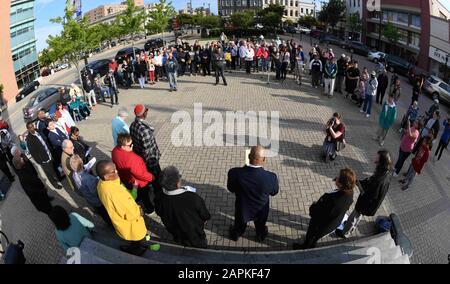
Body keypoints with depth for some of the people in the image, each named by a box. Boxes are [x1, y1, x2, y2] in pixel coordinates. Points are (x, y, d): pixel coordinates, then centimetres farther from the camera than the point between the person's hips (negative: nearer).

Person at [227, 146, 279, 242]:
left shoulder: (234, 173, -34)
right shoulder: (271, 177, -35)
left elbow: (231, 189, -12)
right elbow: (274, 192, -12)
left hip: (242, 210, 0)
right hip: (261, 212, 0)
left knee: (239, 226, 35)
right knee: (261, 226, 36)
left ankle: (235, 234, 64)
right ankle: (261, 236, 64)